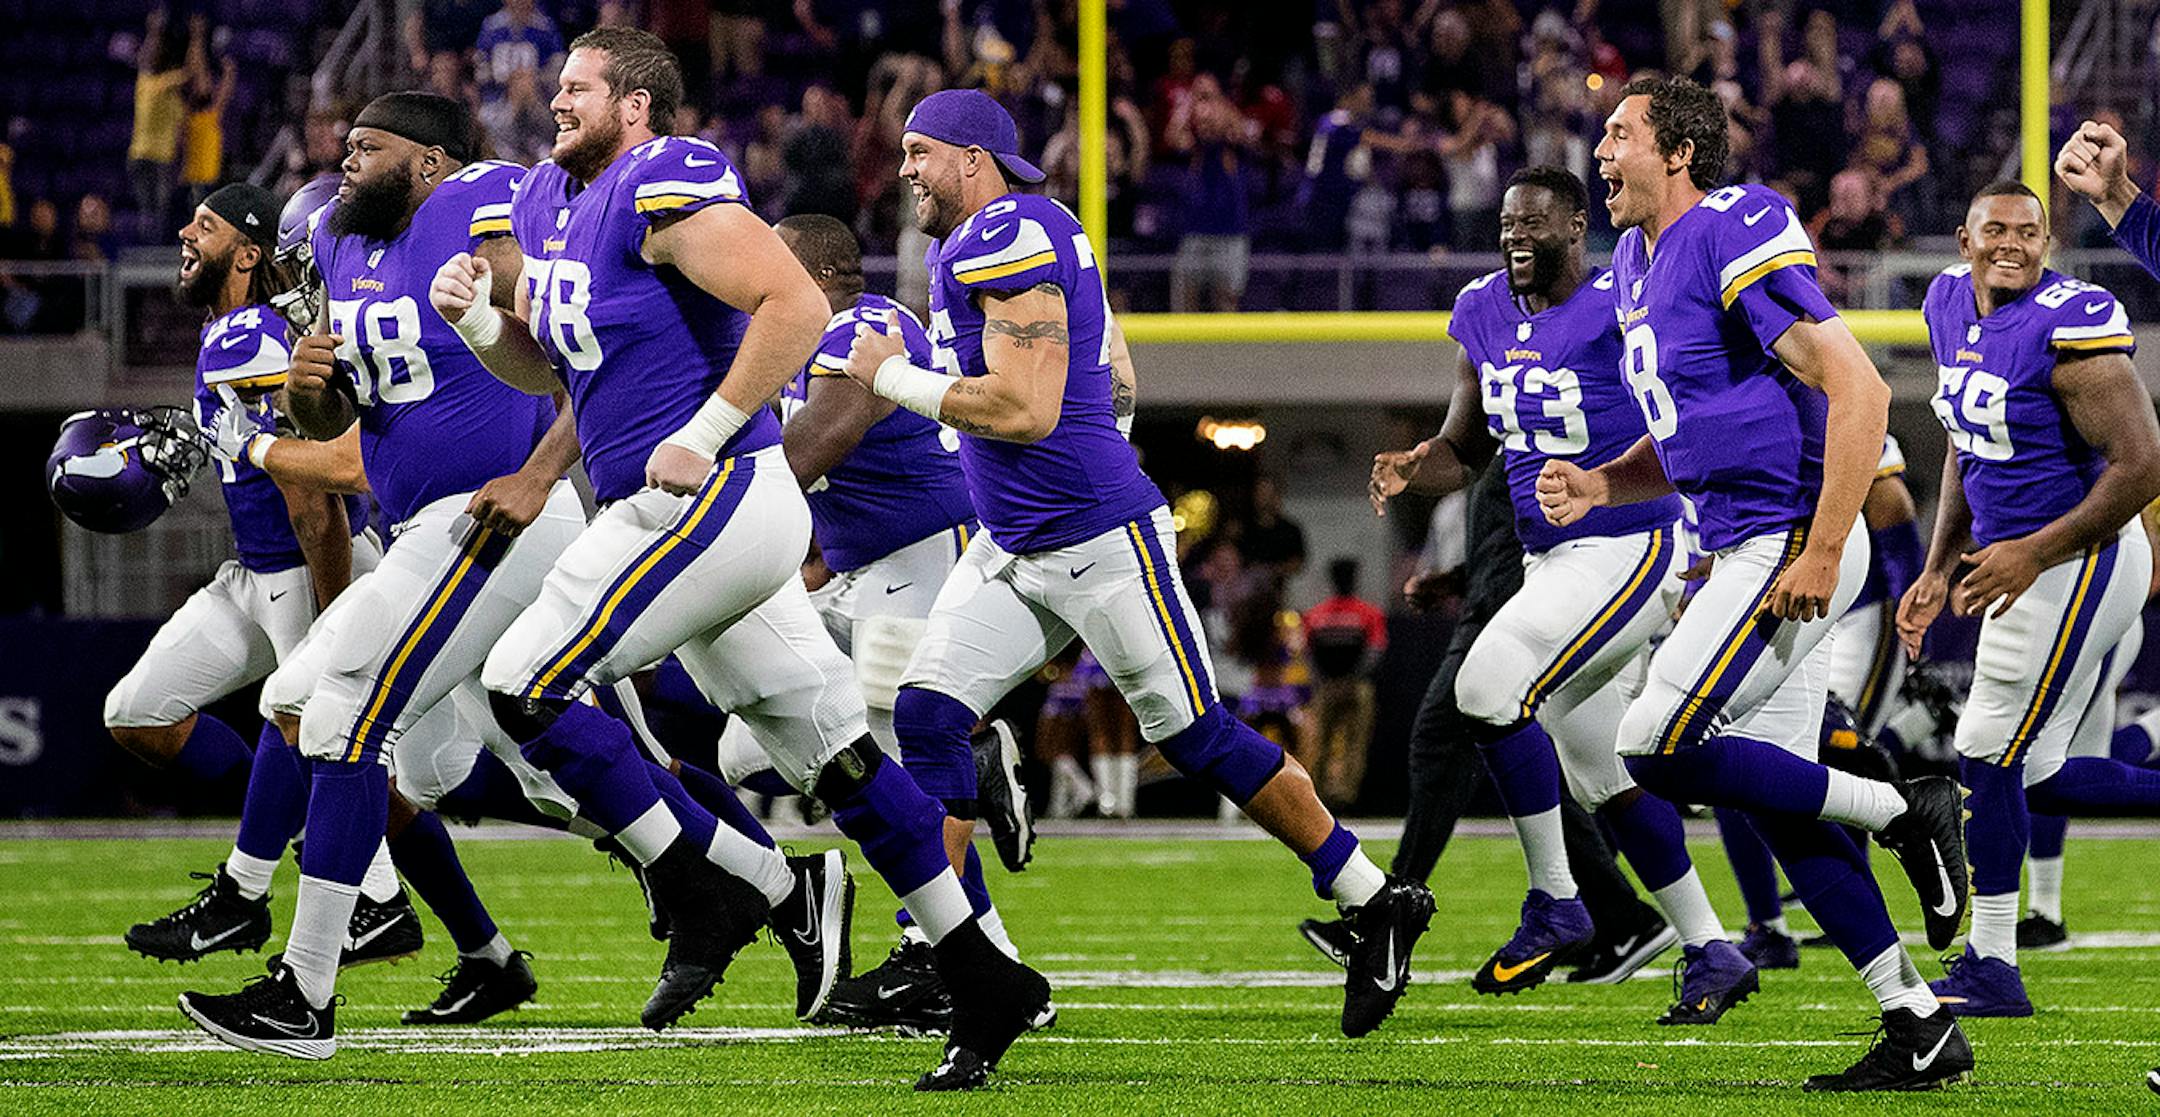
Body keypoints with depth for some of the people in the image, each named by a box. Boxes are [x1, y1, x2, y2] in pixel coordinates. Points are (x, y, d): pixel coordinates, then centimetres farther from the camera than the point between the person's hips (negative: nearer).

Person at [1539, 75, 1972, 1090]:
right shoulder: (1640, 263, 15)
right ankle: (1920, 1026, 10)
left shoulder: (1736, 241, -16)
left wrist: (1820, 553, -25)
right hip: (1739, 550, 10)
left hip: (1789, 544, -10)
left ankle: (1903, 814, -4)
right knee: (1778, 801, 7)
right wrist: (1598, 488, 6)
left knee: (1657, 750, -15)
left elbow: (1858, 393, -21)